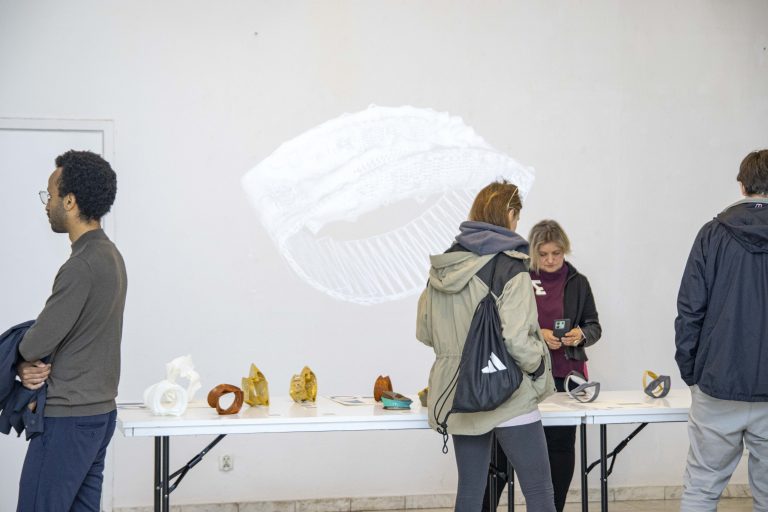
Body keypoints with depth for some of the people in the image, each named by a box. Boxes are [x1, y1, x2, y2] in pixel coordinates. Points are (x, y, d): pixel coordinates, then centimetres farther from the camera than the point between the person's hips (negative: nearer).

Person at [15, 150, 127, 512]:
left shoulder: (82, 266, -21)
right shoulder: (109, 255, 11)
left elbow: (37, 342, -18)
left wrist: (23, 361, 5)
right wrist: (32, 366, -4)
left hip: (68, 418, -10)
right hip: (98, 411, 10)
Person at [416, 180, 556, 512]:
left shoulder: (442, 267, 6)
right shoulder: (510, 266, -14)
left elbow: (424, 332, 11)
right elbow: (516, 338, -21)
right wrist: (539, 365, -4)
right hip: (507, 397, -6)